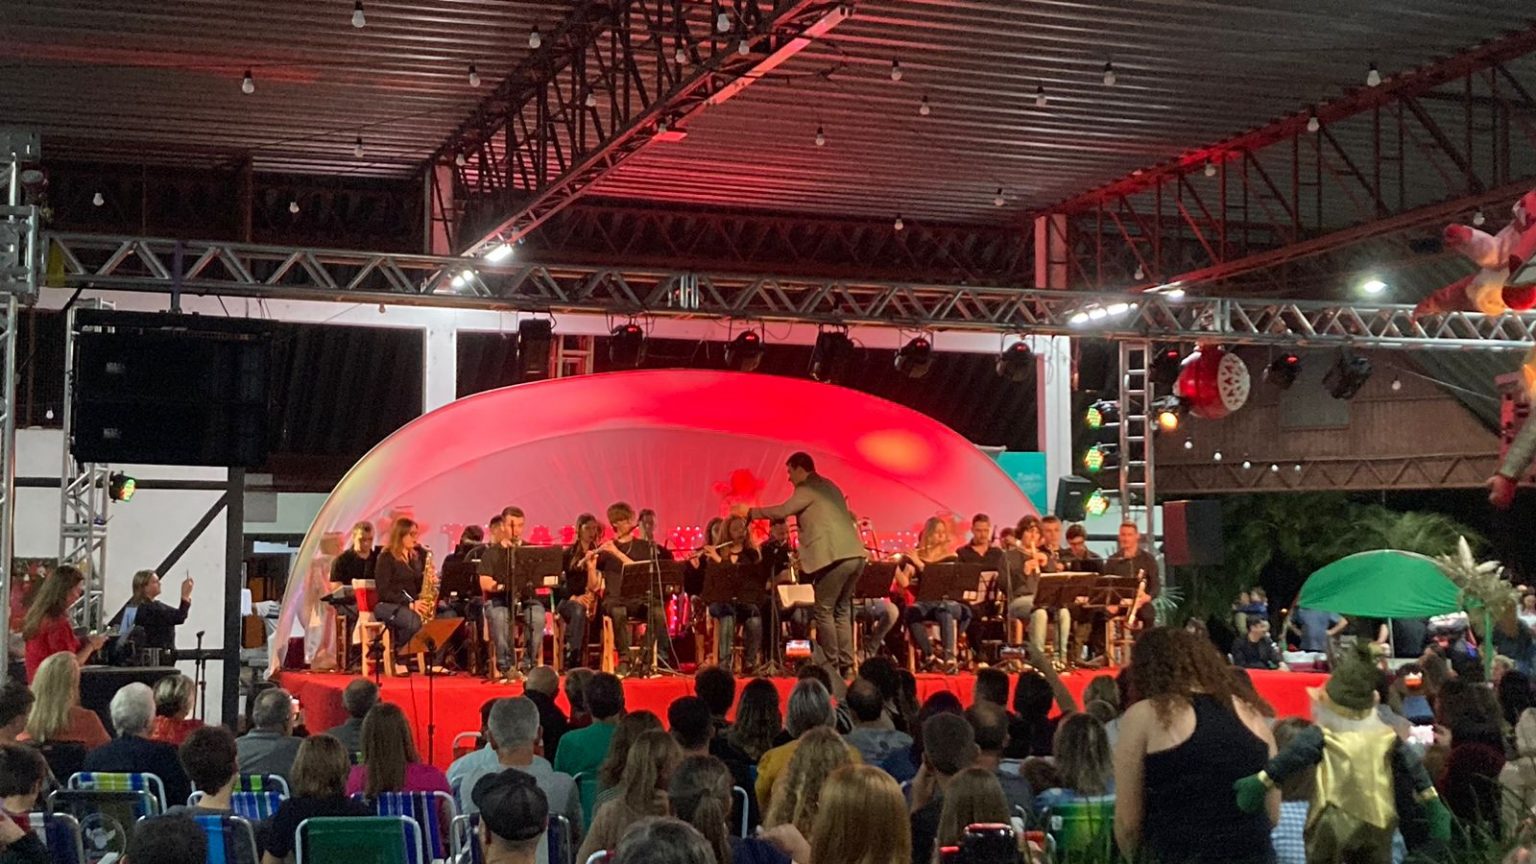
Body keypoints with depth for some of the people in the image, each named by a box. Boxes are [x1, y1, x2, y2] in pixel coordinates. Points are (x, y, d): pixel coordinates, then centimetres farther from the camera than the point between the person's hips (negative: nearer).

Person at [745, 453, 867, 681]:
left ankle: (831, 667, -2)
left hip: (834, 558, -9)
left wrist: (752, 513, -3)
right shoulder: (830, 487, 24)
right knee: (842, 610, 14)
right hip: (855, 555, 9)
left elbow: (782, 511, -14)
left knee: (823, 611, -1)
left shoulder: (807, 490, -3)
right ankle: (846, 666, 12)